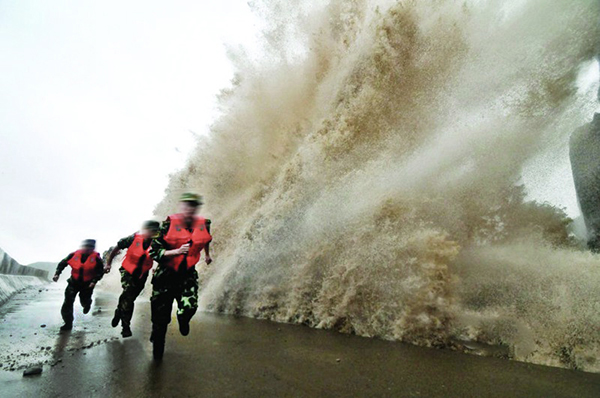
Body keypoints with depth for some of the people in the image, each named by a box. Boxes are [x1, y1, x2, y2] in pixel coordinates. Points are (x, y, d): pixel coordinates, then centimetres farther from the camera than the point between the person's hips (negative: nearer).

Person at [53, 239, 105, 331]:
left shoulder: (96, 258, -13)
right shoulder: (75, 255, -8)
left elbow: (100, 271, -10)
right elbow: (63, 263, 4)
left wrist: (94, 281, -21)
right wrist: (57, 273, -6)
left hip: (87, 284, -2)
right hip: (74, 282, 2)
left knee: (85, 302, 9)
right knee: (68, 302, -4)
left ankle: (87, 304, 51)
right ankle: (68, 323, 11)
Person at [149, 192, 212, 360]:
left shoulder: (204, 224, -8)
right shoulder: (169, 223, -17)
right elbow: (154, 251, -15)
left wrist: (207, 255, 33)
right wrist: (177, 251, -29)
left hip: (188, 274, 1)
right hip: (165, 274, -1)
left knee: (190, 306, -22)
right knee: (161, 317, 6)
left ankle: (183, 320, 19)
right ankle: (157, 350, 37)